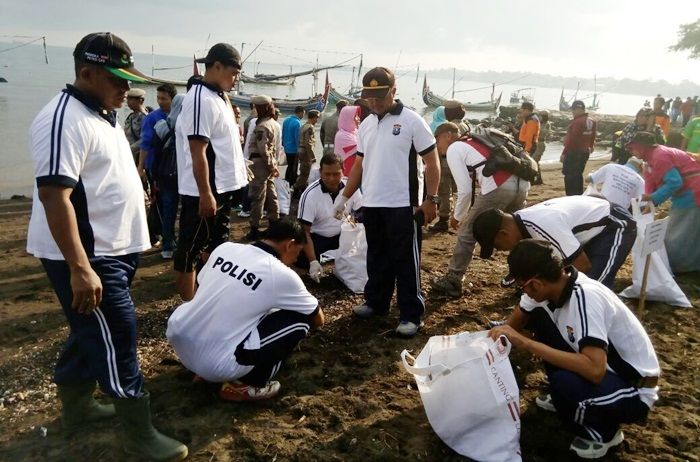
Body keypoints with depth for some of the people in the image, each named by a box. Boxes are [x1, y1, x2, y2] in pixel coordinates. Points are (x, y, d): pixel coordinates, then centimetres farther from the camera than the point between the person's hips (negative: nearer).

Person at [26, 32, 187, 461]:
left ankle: (77, 407, 39)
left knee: (91, 334, 21)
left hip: (112, 250, 10)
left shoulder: (104, 114, 12)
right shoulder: (65, 120, -20)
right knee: (116, 342, -1)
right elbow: (54, 195, -26)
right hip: (87, 257, -10)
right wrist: (79, 269, -30)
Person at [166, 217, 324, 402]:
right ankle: (247, 385, 6)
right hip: (215, 365, -7)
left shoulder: (226, 247, 5)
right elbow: (318, 320, 9)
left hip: (176, 337, 7)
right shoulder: (282, 275, -8)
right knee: (299, 320, 1)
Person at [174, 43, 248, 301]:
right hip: (204, 192, -10)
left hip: (223, 186, 10)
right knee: (191, 249, 2)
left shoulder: (219, 96, 12)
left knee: (215, 243, 20)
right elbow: (198, 152, -23)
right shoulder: (201, 99, -18)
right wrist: (205, 194, -24)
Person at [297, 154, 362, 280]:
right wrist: (313, 262, -30)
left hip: (342, 234, 2)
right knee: (301, 258, -30)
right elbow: (305, 231, -20)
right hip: (317, 237, -2)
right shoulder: (310, 195, -19)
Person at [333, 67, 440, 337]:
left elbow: (432, 163, -7)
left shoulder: (412, 121, -7)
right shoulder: (365, 125, 11)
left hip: (403, 205, -6)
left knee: (405, 261, 1)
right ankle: (376, 302, 31)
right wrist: (344, 197, 15)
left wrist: (431, 200, -12)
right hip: (371, 205, 6)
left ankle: (410, 315, 10)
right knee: (376, 258, 16)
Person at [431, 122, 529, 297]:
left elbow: (465, 189, -1)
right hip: (521, 183, 8)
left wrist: (458, 216, 14)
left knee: (466, 234, 8)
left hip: (498, 188, -8)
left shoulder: (453, 150, 7)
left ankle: (451, 282, 17)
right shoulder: (473, 143, 31)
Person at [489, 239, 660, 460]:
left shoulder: (585, 298, -32)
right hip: (602, 367, 8)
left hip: (635, 392, -7)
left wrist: (526, 343, -38)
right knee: (537, 316, -3)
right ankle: (563, 397, 13)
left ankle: (603, 433, -1)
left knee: (563, 381, -35)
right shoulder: (555, 283, -10)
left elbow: (595, 370, -42)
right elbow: (514, 324, 6)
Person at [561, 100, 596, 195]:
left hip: (573, 153, -9)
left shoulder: (577, 122, -19)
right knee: (578, 175, 18)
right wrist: (590, 147, 35)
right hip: (585, 153, 9)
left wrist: (564, 153, -17)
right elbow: (592, 137, 19)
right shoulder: (591, 122, 9)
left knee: (570, 176, -4)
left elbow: (571, 139, -21)